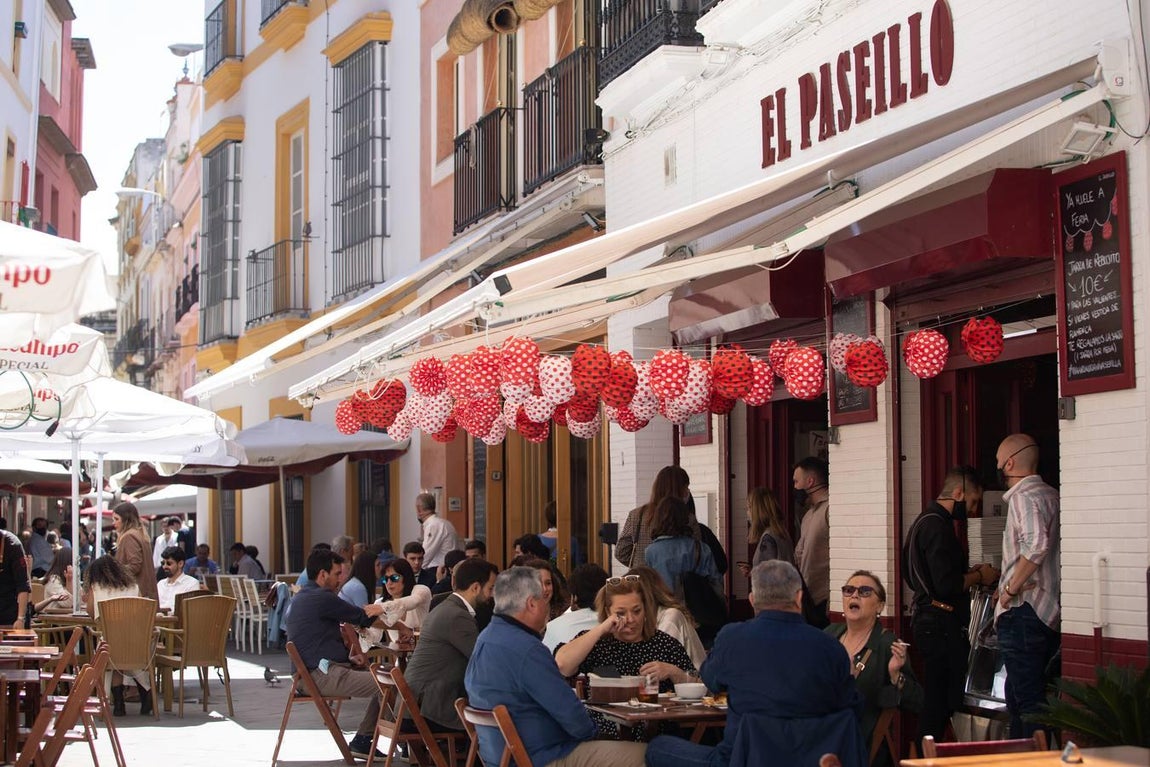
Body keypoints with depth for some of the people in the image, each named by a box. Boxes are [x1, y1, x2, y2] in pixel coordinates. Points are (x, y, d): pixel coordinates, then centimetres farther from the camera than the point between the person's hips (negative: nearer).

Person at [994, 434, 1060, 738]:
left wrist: (1011, 589, -19)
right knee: (1018, 696, 18)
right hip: (1048, 612, 10)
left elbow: (1036, 545, -29)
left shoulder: (1024, 496, -14)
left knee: (1027, 699, -7)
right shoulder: (1051, 494, 16)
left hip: (1024, 613, -10)